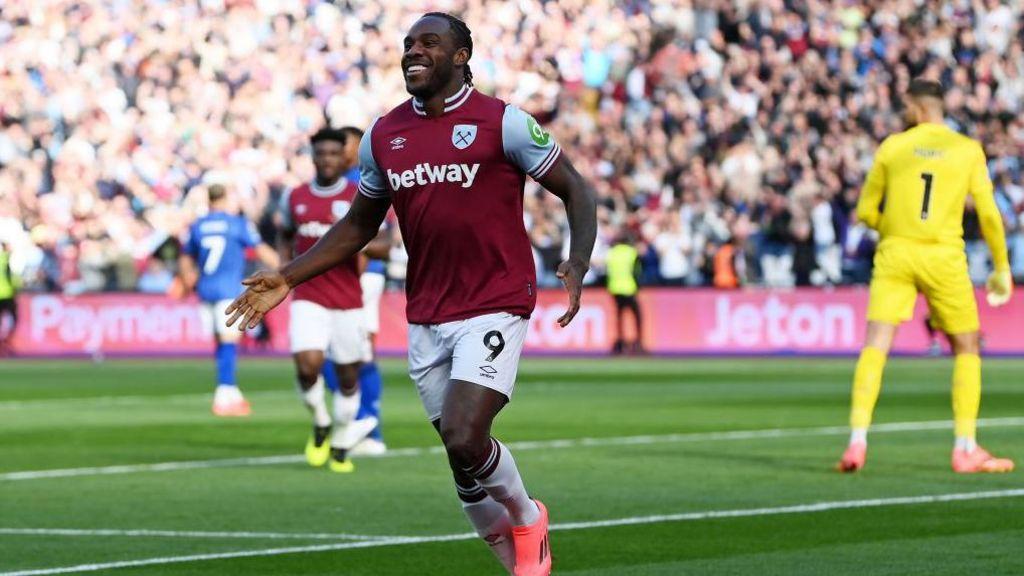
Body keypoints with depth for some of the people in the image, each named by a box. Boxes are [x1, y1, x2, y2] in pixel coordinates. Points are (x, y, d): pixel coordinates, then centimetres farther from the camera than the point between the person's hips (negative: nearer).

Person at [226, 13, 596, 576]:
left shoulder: (503, 123, -7)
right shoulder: (383, 135, 8)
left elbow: (574, 189, -2)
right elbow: (358, 224, 19)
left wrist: (578, 265, -18)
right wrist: (286, 279, 11)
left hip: (493, 307, -5)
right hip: (425, 315, 5)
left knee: (464, 440, -18)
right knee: (460, 450, 6)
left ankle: (526, 519, 13)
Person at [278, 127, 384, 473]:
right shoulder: (295, 197, 7)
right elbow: (285, 236, 23)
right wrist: (284, 266, 8)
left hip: (348, 300, -1)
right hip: (308, 298, 1)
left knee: (347, 376, 6)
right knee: (307, 366, -18)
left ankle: (341, 447, 24)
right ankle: (320, 423, 10)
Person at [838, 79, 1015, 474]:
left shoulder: (892, 147, 4)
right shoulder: (969, 150, 3)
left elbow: (866, 211, 9)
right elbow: (988, 214, 1)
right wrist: (1002, 267, 11)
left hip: (895, 251, 0)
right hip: (943, 256, 0)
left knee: (875, 345, -4)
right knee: (966, 348, 13)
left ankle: (857, 441, -19)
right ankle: (965, 449, 9)